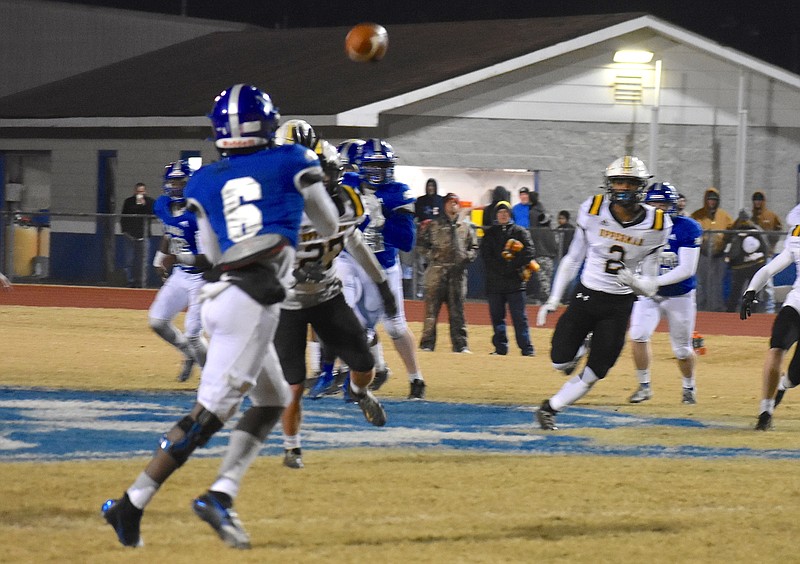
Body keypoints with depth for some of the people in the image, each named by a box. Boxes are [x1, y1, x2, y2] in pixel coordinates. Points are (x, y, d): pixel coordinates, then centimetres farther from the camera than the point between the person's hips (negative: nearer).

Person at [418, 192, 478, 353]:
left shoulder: (466, 226, 14)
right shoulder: (434, 224, 6)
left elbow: (474, 248, 18)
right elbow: (422, 244, 8)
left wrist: (467, 257, 0)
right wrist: (431, 255, -6)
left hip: (458, 272, 2)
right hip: (437, 270, -2)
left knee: (457, 309, 4)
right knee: (432, 306, -4)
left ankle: (460, 344, 6)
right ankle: (427, 343, -1)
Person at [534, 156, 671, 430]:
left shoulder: (656, 225, -10)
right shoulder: (592, 211, -8)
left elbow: (650, 286, -5)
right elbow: (573, 259, 4)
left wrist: (632, 280, -27)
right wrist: (553, 300, 2)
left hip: (619, 305, -1)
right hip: (586, 295, 1)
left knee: (592, 375, 0)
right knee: (561, 362, -4)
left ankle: (550, 408, 22)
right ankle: (580, 347, 31)